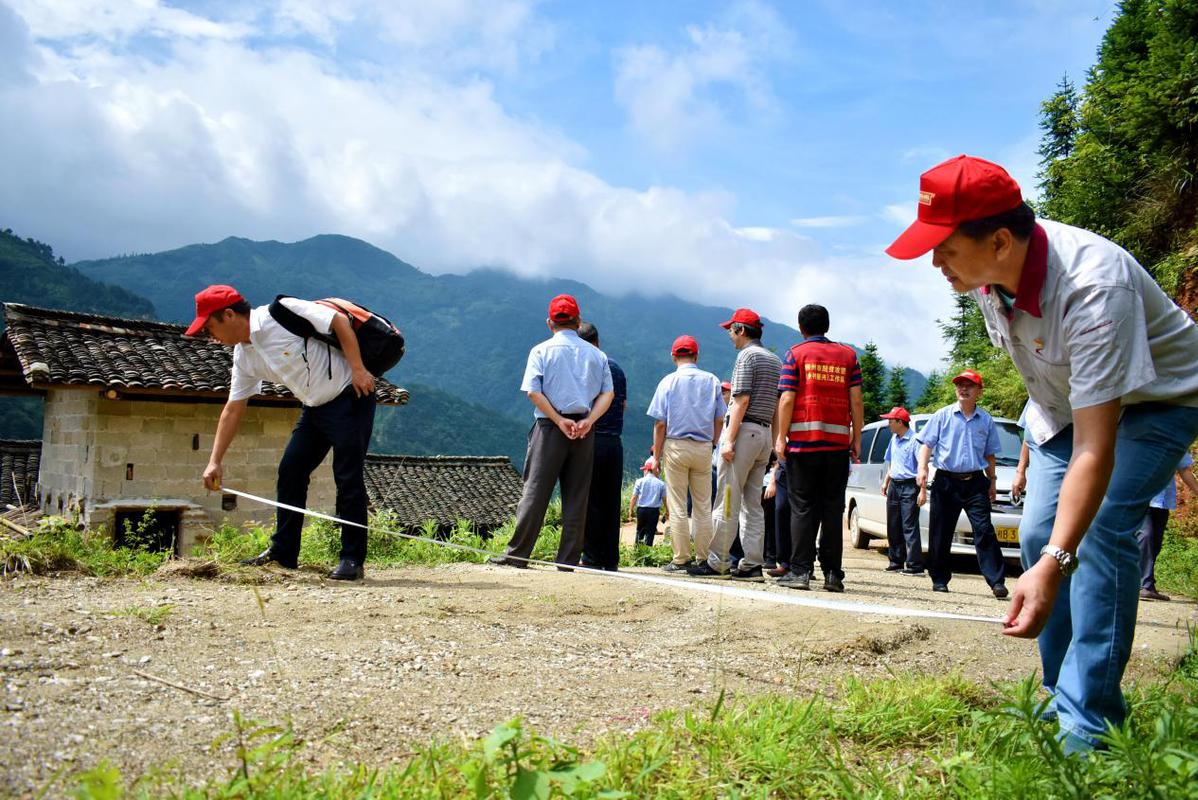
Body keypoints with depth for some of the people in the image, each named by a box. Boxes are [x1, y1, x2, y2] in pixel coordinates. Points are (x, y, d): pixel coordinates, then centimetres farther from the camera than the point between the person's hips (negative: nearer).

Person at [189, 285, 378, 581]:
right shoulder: (243, 357, 5)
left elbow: (340, 321, -19)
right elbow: (233, 409, 9)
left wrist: (357, 369, -23)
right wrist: (215, 461, 7)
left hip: (350, 397, -8)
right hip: (314, 408, 8)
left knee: (348, 478, -9)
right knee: (290, 470, 7)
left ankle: (352, 559, 0)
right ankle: (283, 553, 19)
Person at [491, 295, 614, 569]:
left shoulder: (542, 350, 3)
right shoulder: (596, 354, 13)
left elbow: (533, 391, -9)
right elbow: (608, 393, 2)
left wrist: (559, 420, -10)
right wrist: (588, 421, -7)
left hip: (551, 426, -3)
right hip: (585, 430, 3)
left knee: (536, 490, -1)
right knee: (577, 495, 5)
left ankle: (517, 554, 0)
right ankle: (569, 559, 5)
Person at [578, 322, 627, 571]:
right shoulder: (616, 368, 13)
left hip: (591, 440, -5)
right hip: (615, 441, 5)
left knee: (590, 501, 0)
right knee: (611, 502, 8)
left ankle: (592, 557, 0)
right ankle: (611, 559, 11)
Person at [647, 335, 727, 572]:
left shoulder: (668, 381, -2)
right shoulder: (712, 381, 6)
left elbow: (660, 423, -5)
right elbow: (719, 420, 4)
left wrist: (657, 455, 0)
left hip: (675, 445, -2)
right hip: (703, 448, 2)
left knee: (677, 507, 2)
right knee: (703, 506, 8)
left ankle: (681, 560, 2)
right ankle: (704, 559, 8)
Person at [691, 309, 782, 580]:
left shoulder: (747, 355, -7)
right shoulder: (776, 360, 19)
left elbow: (742, 400, -16)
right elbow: (778, 406, 17)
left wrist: (729, 440, -18)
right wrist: (776, 442, 17)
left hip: (744, 431, -8)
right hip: (765, 434, 9)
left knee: (727, 501, -6)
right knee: (753, 503, 9)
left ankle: (717, 562, -4)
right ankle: (752, 564, 8)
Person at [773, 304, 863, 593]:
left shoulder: (796, 354, 3)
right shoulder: (848, 355, 10)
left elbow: (787, 399, -5)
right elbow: (856, 400, 5)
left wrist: (781, 437, -2)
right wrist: (857, 438, 10)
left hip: (803, 441, -2)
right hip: (838, 443, 2)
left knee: (803, 508, 1)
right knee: (833, 509, 7)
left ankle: (800, 571, -3)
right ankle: (832, 574, 7)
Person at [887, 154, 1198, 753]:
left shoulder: (1094, 288, -41)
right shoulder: (984, 269, -18)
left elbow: (1095, 450, -44)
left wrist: (1054, 565, -51)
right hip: (1065, 399, 7)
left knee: (1101, 525, -25)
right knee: (1038, 533, 0)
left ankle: (1088, 722, -17)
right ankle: (1062, 699, 13)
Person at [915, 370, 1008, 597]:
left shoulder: (986, 420, 11)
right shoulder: (943, 415, 5)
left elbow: (990, 453, 18)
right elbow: (927, 444, 2)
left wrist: (992, 480, 14)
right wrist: (922, 469, -12)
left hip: (975, 482, 1)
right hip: (946, 482, 0)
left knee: (984, 531, -8)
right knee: (940, 533, 3)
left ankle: (997, 581, -10)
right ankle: (939, 579, 14)